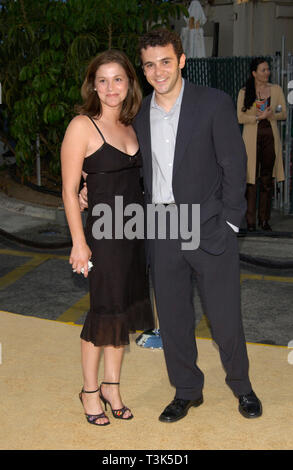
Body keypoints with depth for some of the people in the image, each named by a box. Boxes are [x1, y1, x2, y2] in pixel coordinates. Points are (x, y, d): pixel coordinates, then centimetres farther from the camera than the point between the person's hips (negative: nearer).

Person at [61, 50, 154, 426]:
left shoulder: (129, 127, 10)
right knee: (105, 311, 2)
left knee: (126, 308, 12)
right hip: (104, 231, -6)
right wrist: (79, 243, -15)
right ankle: (90, 390, 22)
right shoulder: (82, 126, -10)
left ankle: (112, 386, 27)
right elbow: (69, 190, -12)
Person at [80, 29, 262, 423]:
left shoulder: (214, 103, -6)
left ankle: (241, 385, 30)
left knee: (225, 317, 4)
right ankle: (187, 390, 31)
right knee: (172, 317, 11)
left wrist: (229, 223, -8)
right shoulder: (139, 114, 8)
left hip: (209, 227, -3)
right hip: (161, 232, 4)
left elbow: (234, 166, -5)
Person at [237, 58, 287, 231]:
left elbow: (283, 113, 9)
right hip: (252, 137, -2)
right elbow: (240, 117, -1)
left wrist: (270, 115, -11)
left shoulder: (276, 90, 10)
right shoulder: (244, 92, 4)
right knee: (251, 180, -5)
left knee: (267, 180, 2)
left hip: (271, 137, 2)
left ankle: (264, 220, 9)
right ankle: (251, 221, -1)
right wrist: (259, 116, -15)